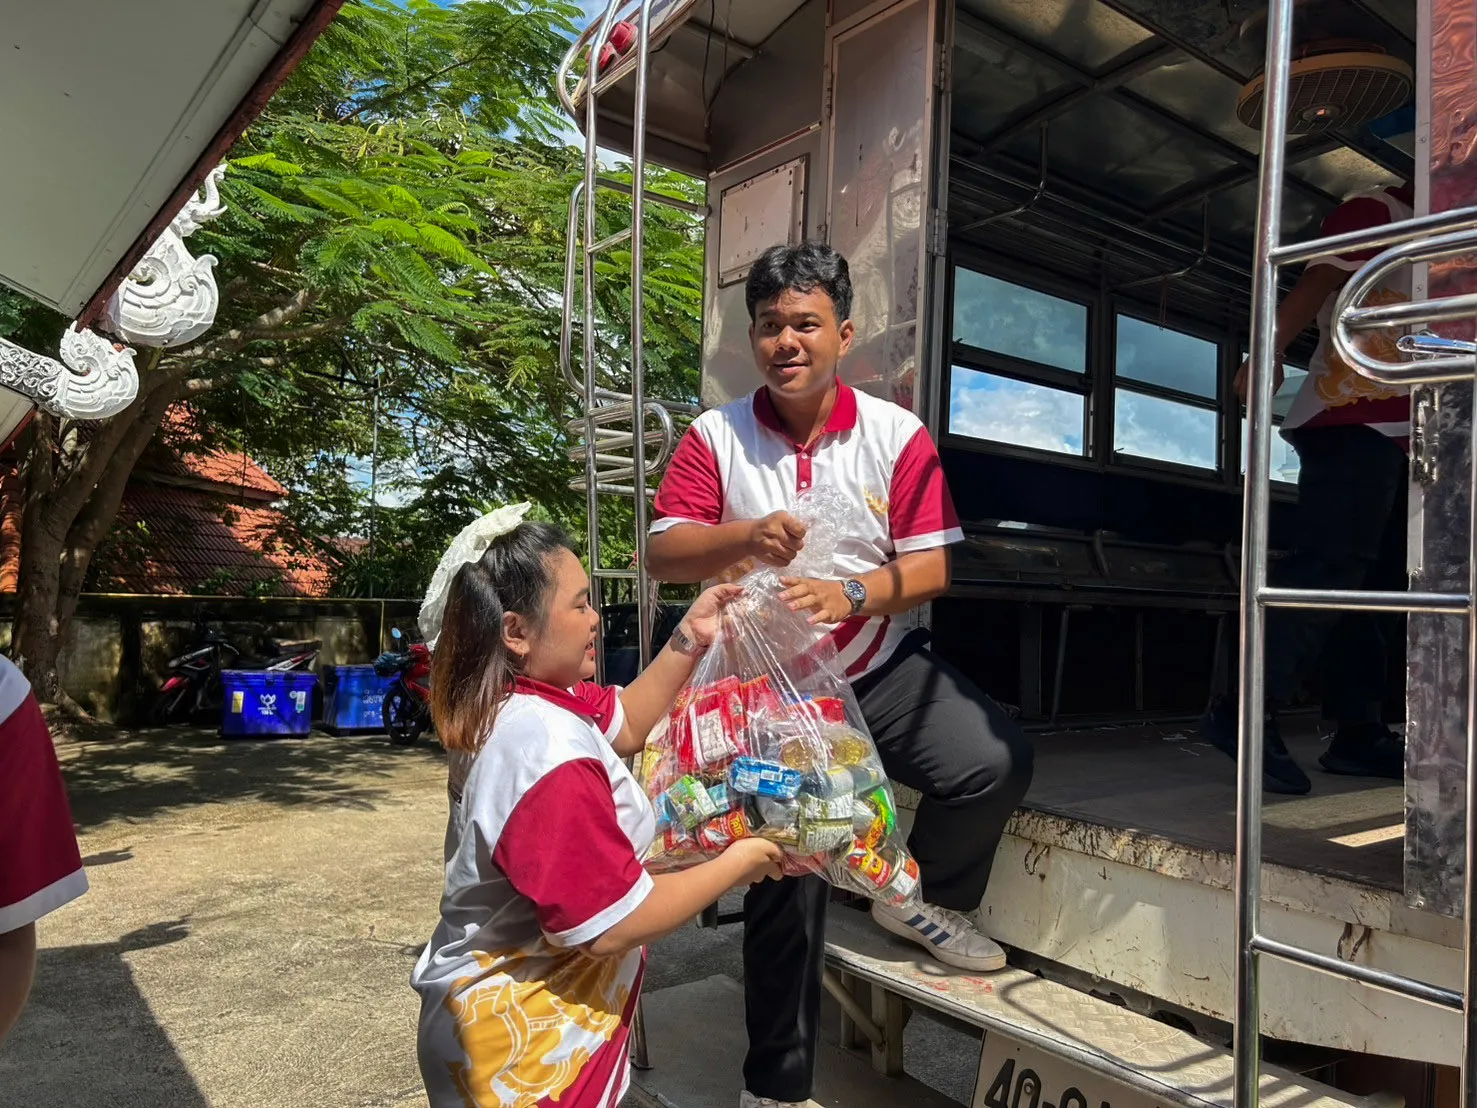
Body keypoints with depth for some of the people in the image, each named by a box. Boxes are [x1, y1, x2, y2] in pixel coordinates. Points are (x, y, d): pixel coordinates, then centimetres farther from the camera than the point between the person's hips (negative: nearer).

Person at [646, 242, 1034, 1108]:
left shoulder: (898, 435, -4)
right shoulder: (716, 436, -3)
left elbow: (931, 567, -8)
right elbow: (663, 554, -10)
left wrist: (850, 593, -27)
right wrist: (746, 536, -29)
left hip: (883, 667, 2)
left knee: (998, 759, -20)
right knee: (787, 871, -2)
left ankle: (925, 898, 13)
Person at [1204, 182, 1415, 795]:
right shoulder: (1374, 211, 4)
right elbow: (1318, 284, -11)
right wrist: (1268, 351, -21)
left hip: (1395, 433, 10)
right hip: (1354, 421, -9)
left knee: (1372, 581, 3)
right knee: (1331, 565, -21)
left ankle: (1358, 733, 3)